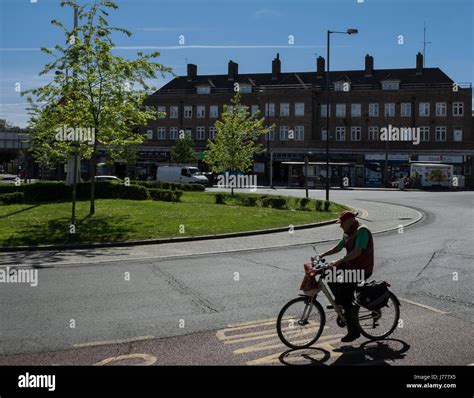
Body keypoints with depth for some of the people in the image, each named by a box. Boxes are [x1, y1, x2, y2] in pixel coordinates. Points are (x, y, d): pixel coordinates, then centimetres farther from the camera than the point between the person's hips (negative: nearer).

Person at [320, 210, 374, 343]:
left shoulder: (362, 231, -20)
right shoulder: (348, 234, 9)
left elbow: (357, 251, -32)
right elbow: (338, 247, 20)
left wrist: (338, 262, -38)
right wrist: (321, 255, 8)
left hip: (362, 270, -9)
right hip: (350, 266, 9)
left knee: (346, 299, -14)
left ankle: (354, 331, -2)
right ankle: (340, 299, 20)